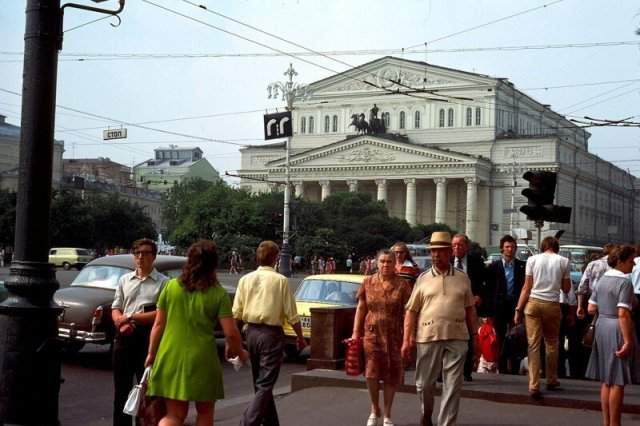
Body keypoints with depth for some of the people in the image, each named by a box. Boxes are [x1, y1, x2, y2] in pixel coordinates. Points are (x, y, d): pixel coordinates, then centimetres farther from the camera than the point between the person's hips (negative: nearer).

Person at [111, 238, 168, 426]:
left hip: (149, 339, -4)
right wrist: (122, 323, -12)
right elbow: (115, 309, 10)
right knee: (121, 388, 11)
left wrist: (132, 317, -13)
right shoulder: (124, 280, 12)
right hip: (124, 337, 4)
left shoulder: (163, 282, -2)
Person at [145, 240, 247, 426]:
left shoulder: (171, 286, 2)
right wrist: (238, 352, 10)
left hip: (170, 358, 2)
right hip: (202, 360, -2)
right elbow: (231, 333, -9)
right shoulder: (218, 294, -5)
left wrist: (151, 354, 15)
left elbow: (158, 325, 4)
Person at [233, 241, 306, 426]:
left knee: (260, 382, 18)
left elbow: (236, 313, 1)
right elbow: (291, 315, -7)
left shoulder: (246, 279, 2)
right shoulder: (280, 280, -8)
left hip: (251, 332, 5)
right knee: (265, 384, -3)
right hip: (271, 333, -5)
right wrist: (300, 338, 6)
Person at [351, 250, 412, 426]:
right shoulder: (368, 282, 5)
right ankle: (374, 410, 19)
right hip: (371, 334, 1)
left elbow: (407, 312, -2)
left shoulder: (402, 285, -1)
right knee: (371, 373, -3)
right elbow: (361, 308, 9)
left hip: (394, 336, -1)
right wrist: (355, 332, 4)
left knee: (391, 375, 5)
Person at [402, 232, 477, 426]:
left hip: (457, 337, 0)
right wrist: (407, 339, -2)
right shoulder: (423, 279, 4)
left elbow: (470, 309, 13)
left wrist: (475, 335, 10)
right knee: (424, 383, 9)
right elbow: (411, 311, 4)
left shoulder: (462, 278, 8)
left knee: (452, 386, 0)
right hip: (428, 337, 0)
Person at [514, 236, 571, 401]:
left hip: (533, 303, 0)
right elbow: (566, 288, 10)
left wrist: (518, 309, 6)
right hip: (553, 305, 0)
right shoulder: (563, 261, 5)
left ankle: (534, 386, -6)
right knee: (551, 343, 17)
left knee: (533, 345, -1)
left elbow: (526, 287, 3)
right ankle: (552, 381, 27)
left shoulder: (532, 259, 5)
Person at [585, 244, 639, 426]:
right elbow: (623, 314, -22)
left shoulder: (603, 279, 9)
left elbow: (591, 309, 10)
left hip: (601, 327, 8)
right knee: (618, 382, 0)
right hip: (617, 330, -8)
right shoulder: (624, 282, -15)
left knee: (606, 380, 15)